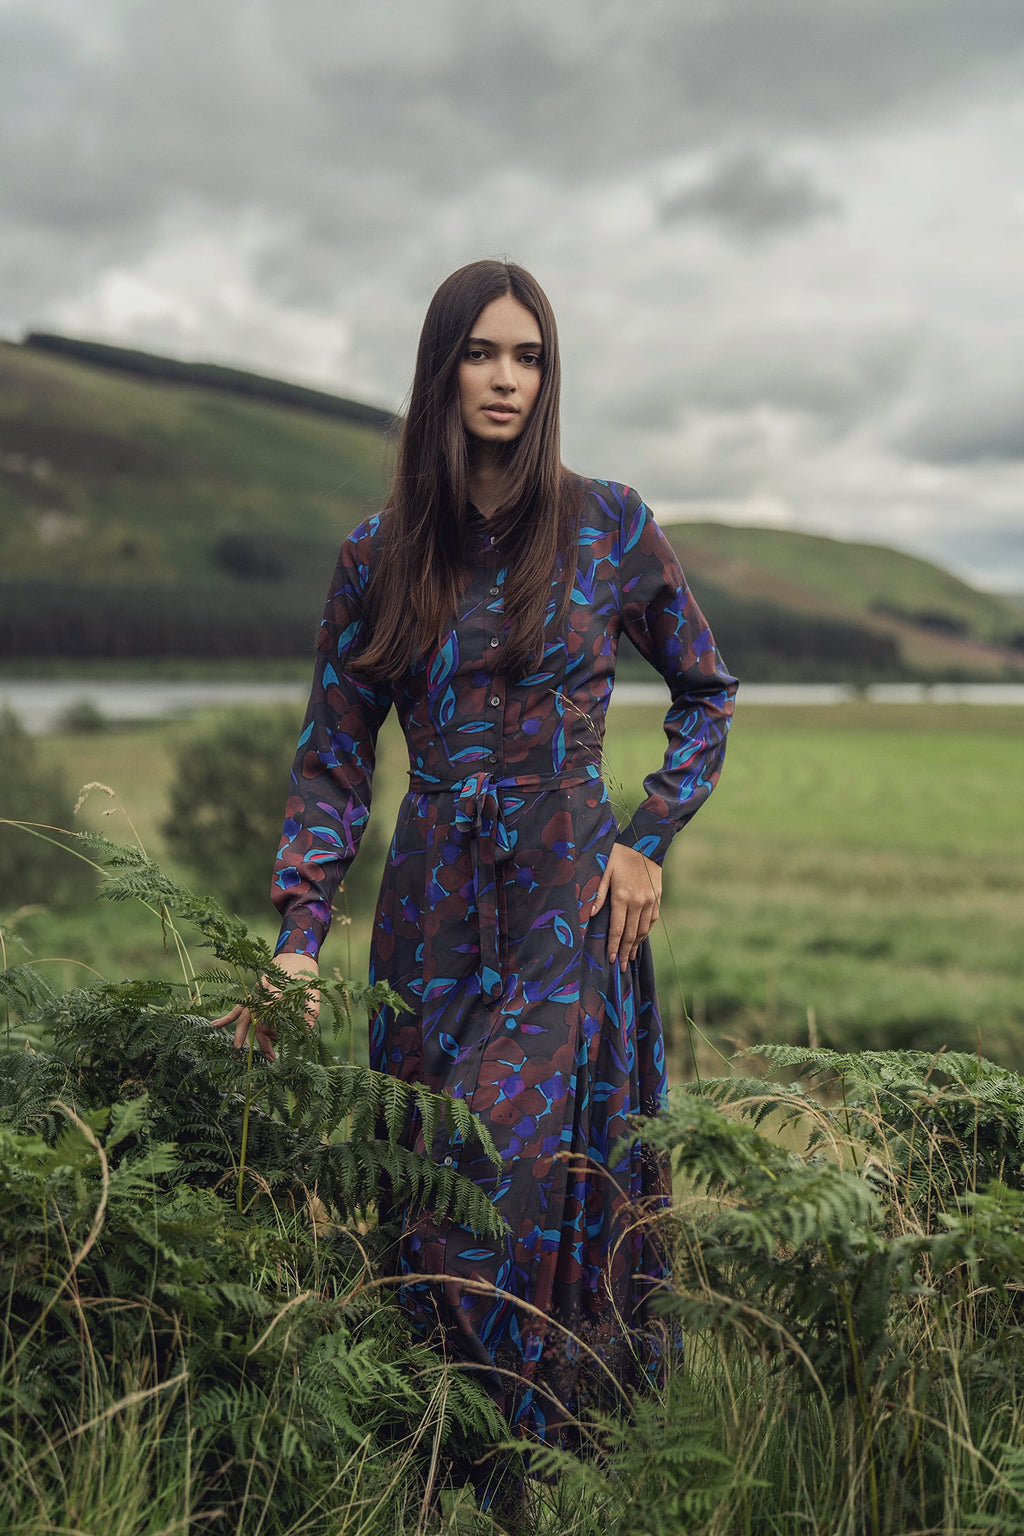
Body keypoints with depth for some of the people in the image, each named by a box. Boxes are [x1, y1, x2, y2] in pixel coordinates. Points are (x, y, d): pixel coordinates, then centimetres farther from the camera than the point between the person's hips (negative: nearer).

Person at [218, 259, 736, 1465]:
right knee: (432, 1180, 9)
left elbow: (705, 695, 11)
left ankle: (553, 1451, 16)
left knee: (521, 1171, -7)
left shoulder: (609, 527, 0)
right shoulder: (378, 554, 3)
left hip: (570, 907, -2)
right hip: (432, 909, 2)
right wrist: (297, 937, -6)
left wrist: (649, 842, 0)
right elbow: (332, 760, 3)